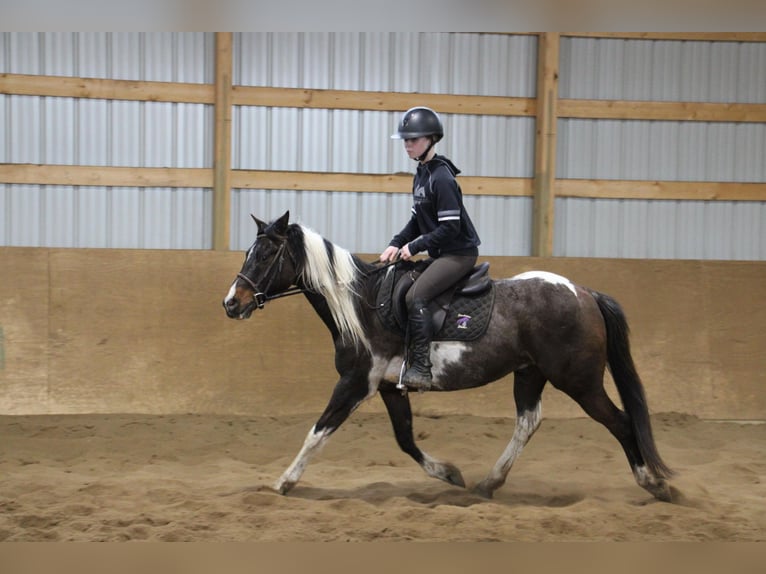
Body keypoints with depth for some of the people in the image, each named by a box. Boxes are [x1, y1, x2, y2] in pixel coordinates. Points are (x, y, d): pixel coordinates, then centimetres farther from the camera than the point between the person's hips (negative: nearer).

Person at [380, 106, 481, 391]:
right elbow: (418, 220, 17)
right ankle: (403, 356, 13)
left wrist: (414, 247, -16)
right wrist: (396, 244, 2)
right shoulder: (421, 175, 12)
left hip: (459, 253, -10)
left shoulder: (441, 178, -18)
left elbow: (450, 227, -22)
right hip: (441, 253, 10)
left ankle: (421, 368, -23)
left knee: (415, 296, -23)